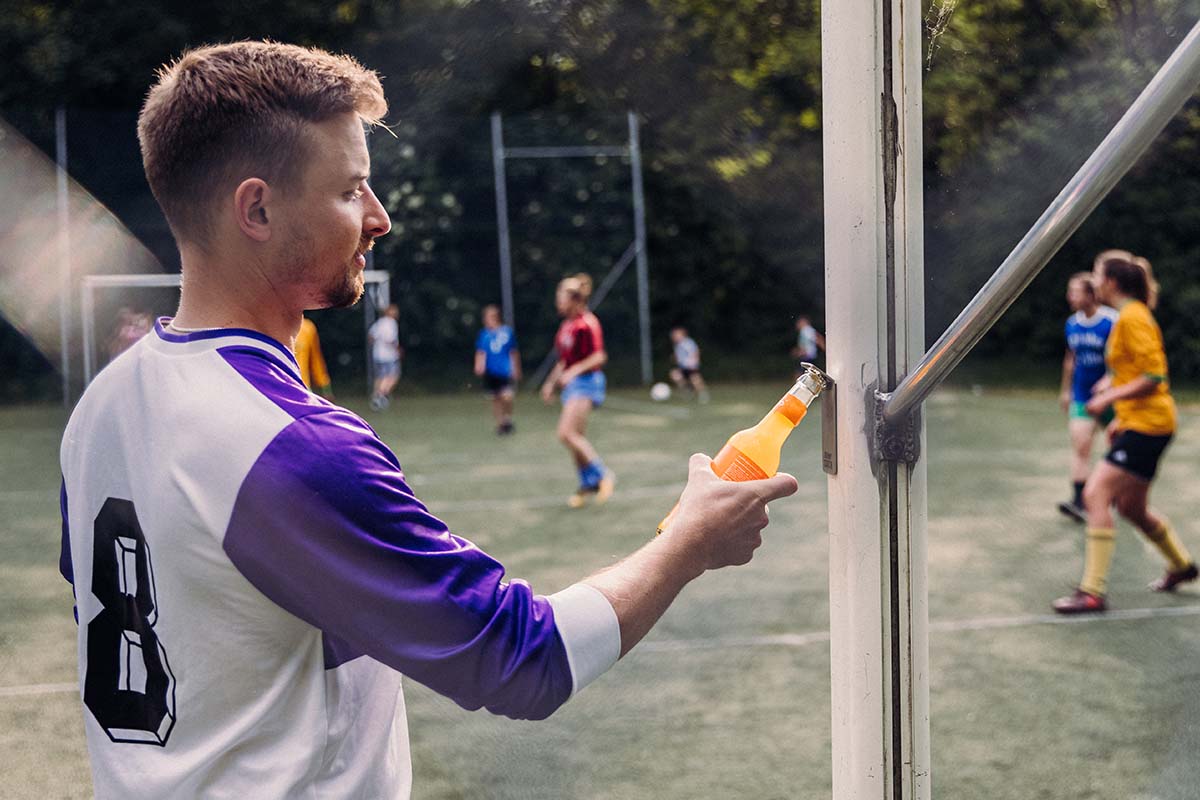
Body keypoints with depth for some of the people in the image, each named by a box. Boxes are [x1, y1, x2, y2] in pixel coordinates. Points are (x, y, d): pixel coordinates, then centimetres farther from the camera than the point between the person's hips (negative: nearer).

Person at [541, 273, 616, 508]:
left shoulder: (587, 324, -14)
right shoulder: (567, 325, 14)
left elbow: (599, 357, -19)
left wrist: (573, 371, -27)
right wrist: (552, 381, 22)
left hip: (586, 383, -9)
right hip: (571, 384, 9)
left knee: (566, 433, -18)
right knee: (576, 438, 8)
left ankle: (602, 475, -8)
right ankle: (587, 484, 18)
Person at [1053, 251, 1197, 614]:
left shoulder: (1133, 317, -16)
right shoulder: (1128, 316, 14)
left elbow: (1153, 377, -22)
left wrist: (1109, 398, -19)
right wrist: (1122, 418, 21)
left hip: (1147, 424, -10)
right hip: (1137, 423, 10)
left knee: (1096, 494, -15)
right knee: (1131, 507, 19)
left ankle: (1092, 592, -14)